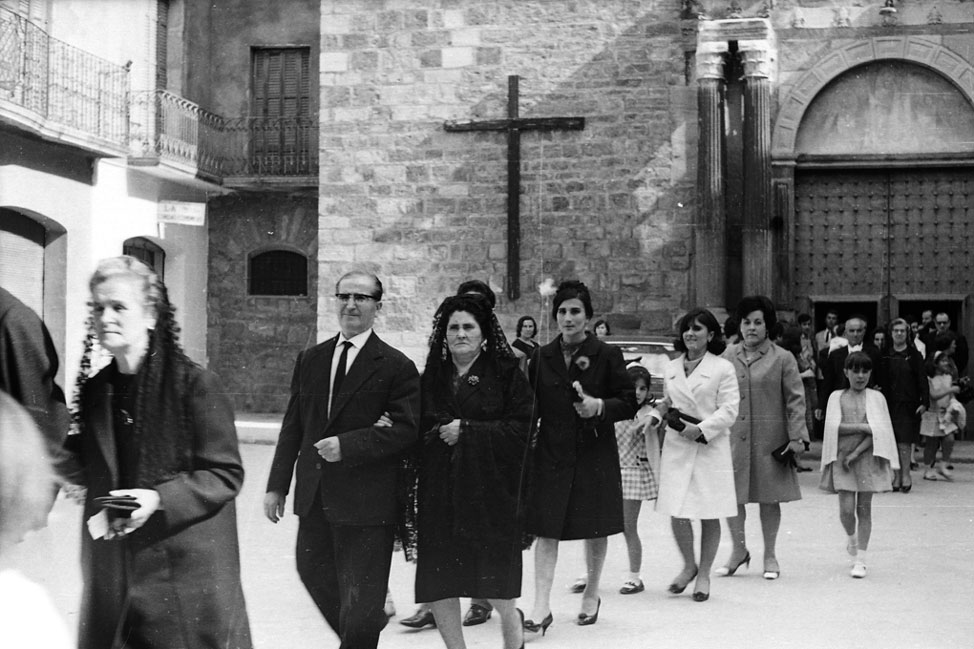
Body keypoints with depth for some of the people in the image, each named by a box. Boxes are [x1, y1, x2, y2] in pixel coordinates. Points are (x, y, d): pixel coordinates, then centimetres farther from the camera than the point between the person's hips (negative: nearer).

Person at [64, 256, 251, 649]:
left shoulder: (195, 385, -10)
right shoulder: (95, 390, 8)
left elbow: (226, 474, -11)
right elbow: (89, 471, 15)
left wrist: (158, 498, -22)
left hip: (186, 568, -5)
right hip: (112, 569, 5)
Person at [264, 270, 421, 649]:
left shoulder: (396, 367, -7)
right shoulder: (310, 360, 10)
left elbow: (406, 429, -14)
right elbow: (293, 425, 12)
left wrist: (348, 445, -22)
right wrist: (277, 485, 9)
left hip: (366, 500, -6)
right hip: (314, 497, 6)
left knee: (360, 597, 3)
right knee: (313, 574, 19)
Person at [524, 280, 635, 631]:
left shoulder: (607, 356, -3)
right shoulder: (542, 357, 5)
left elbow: (629, 403, -3)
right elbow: (530, 407, 10)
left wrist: (599, 406, -19)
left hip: (595, 454, -1)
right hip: (551, 454, 1)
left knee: (595, 530, 11)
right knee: (546, 530, -5)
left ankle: (591, 595, 31)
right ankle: (541, 607, -4)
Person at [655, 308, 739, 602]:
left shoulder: (723, 368, -1)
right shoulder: (671, 368, 13)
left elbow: (729, 410, -6)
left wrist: (701, 429, -16)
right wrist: (661, 411, 1)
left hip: (711, 448, -3)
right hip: (676, 448, 3)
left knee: (709, 516, 4)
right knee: (676, 513, -4)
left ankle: (703, 574, 19)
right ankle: (688, 565, 20)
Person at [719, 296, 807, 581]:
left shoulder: (782, 359, -1)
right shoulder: (728, 357, 7)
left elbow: (795, 399, -2)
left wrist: (796, 437, -8)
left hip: (769, 439, -2)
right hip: (733, 438, 2)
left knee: (769, 498, 6)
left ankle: (770, 556, 21)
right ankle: (739, 550, 21)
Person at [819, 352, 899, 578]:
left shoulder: (876, 398, 4)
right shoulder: (837, 397, 5)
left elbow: (879, 431, -6)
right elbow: (834, 427, -7)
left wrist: (855, 453, -13)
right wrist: (864, 427, -13)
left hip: (867, 457, 0)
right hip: (842, 458, 0)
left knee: (864, 508, 1)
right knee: (846, 509, -5)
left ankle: (860, 560, 8)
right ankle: (851, 537, 28)